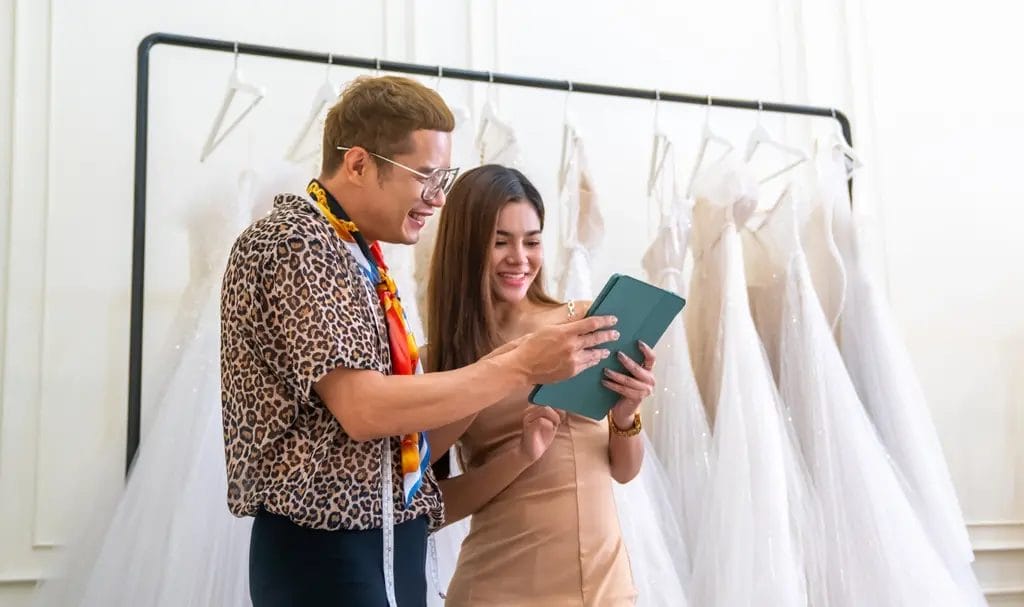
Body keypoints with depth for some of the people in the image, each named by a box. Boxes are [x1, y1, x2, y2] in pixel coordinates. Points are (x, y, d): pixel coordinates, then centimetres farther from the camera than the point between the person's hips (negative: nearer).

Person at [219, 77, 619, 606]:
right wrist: (520, 366, -20)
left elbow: (398, 408, 10)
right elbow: (363, 409, -24)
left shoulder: (357, 255, 13)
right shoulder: (294, 245, -15)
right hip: (326, 548, -9)